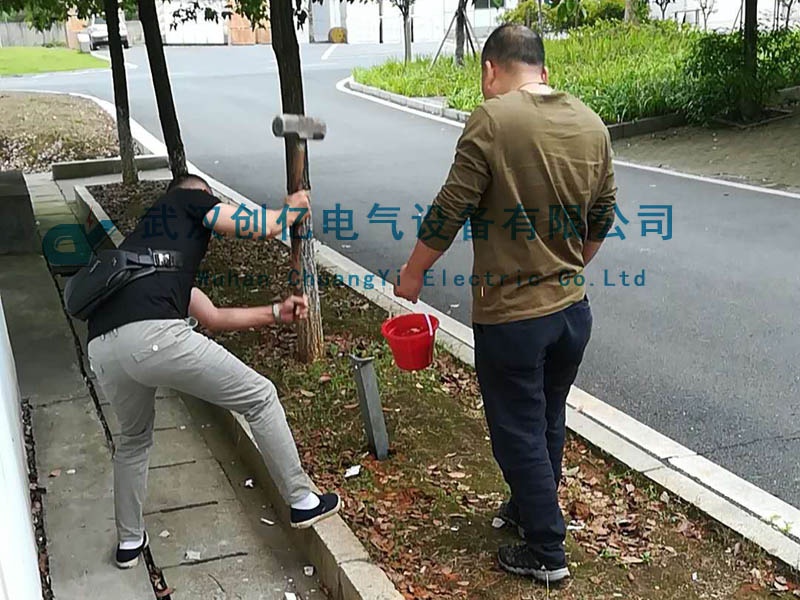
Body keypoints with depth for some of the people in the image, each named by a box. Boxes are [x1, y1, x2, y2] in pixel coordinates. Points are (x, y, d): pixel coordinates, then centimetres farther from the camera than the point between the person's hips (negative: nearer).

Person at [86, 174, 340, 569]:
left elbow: (211, 317, 37)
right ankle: (302, 502, 20)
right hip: (153, 336, -8)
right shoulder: (188, 199, 18)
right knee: (260, 397, 10)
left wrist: (276, 313, 42)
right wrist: (293, 208, 33)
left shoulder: (155, 232, 37)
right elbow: (263, 228, 11)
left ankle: (129, 541, 44)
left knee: (133, 439, 34)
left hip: (101, 350, 8)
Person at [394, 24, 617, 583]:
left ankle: (546, 552, 25)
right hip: (572, 307, 7)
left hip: (511, 317, -6)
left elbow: (450, 211, -15)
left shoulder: (492, 120, -17)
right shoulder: (591, 124, 2)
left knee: (519, 434, 11)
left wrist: (414, 272, 1)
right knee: (549, 423, 24)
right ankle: (528, 506, 45)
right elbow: (602, 218, 10)